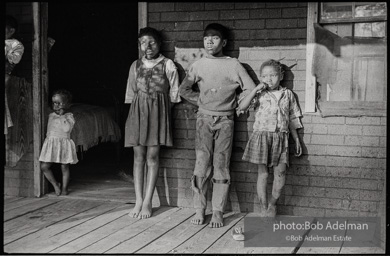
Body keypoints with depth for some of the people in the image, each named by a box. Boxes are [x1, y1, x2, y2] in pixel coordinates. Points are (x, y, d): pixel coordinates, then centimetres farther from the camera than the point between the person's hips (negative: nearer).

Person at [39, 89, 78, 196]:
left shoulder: (69, 116, -1)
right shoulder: (51, 116, 13)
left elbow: (67, 129, -18)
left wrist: (62, 116, -15)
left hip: (64, 144, -4)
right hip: (50, 144, 4)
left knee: (64, 167, 2)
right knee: (44, 166, -5)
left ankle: (64, 188, 16)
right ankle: (55, 184, 12)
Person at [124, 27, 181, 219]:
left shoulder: (167, 65, 0)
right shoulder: (136, 65, 10)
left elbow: (173, 94, 2)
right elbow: (131, 93, 15)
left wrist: (163, 112, -1)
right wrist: (138, 111, 7)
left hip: (158, 111, -3)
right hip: (138, 111, 3)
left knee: (152, 157, -5)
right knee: (138, 157, 1)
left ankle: (147, 202, 0)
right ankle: (138, 201, 5)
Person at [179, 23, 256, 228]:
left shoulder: (233, 65, 0)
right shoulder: (199, 65, 5)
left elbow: (251, 89, 2)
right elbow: (184, 89, 16)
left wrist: (234, 102, 3)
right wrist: (200, 102, 8)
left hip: (225, 120, -1)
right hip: (204, 118, 1)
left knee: (221, 166, -2)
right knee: (202, 164, -4)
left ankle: (218, 212, 3)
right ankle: (199, 210, 3)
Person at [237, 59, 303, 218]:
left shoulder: (287, 94, 11)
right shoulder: (259, 95, 3)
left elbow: (292, 120, 15)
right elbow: (241, 107, -11)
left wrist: (297, 140, 14)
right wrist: (256, 90, -12)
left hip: (281, 137, 2)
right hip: (262, 135, -2)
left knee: (280, 170, -5)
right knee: (263, 173, 1)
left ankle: (273, 204, 14)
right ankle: (263, 207, 12)